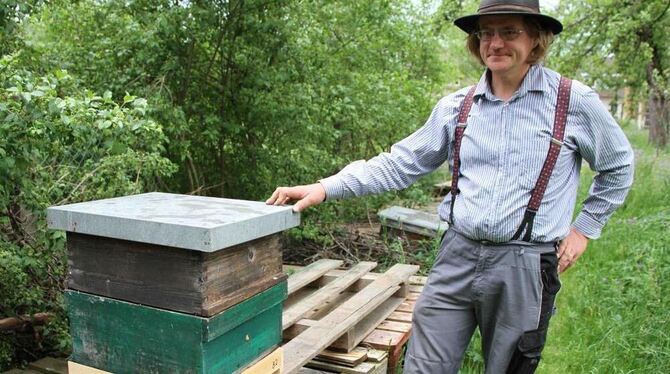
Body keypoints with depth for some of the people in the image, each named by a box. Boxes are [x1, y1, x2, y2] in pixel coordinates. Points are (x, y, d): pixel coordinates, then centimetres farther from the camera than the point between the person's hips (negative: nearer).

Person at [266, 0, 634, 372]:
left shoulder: (575, 101, -3)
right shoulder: (456, 106, 4)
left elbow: (617, 167, 12)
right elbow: (399, 163, 3)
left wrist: (584, 227, 6)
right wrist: (326, 187, -7)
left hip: (525, 267, -2)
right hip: (457, 257, 2)